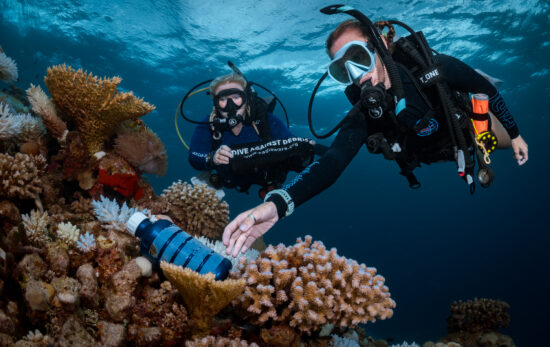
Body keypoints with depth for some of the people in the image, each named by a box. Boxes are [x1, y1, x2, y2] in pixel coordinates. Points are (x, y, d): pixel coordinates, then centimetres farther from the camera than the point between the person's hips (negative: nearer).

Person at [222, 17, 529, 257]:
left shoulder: (432, 67, -38)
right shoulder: (363, 116, -37)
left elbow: (486, 88, -20)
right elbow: (332, 162, -50)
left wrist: (514, 133, -9)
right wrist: (278, 203, -67)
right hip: (438, 153, 1)